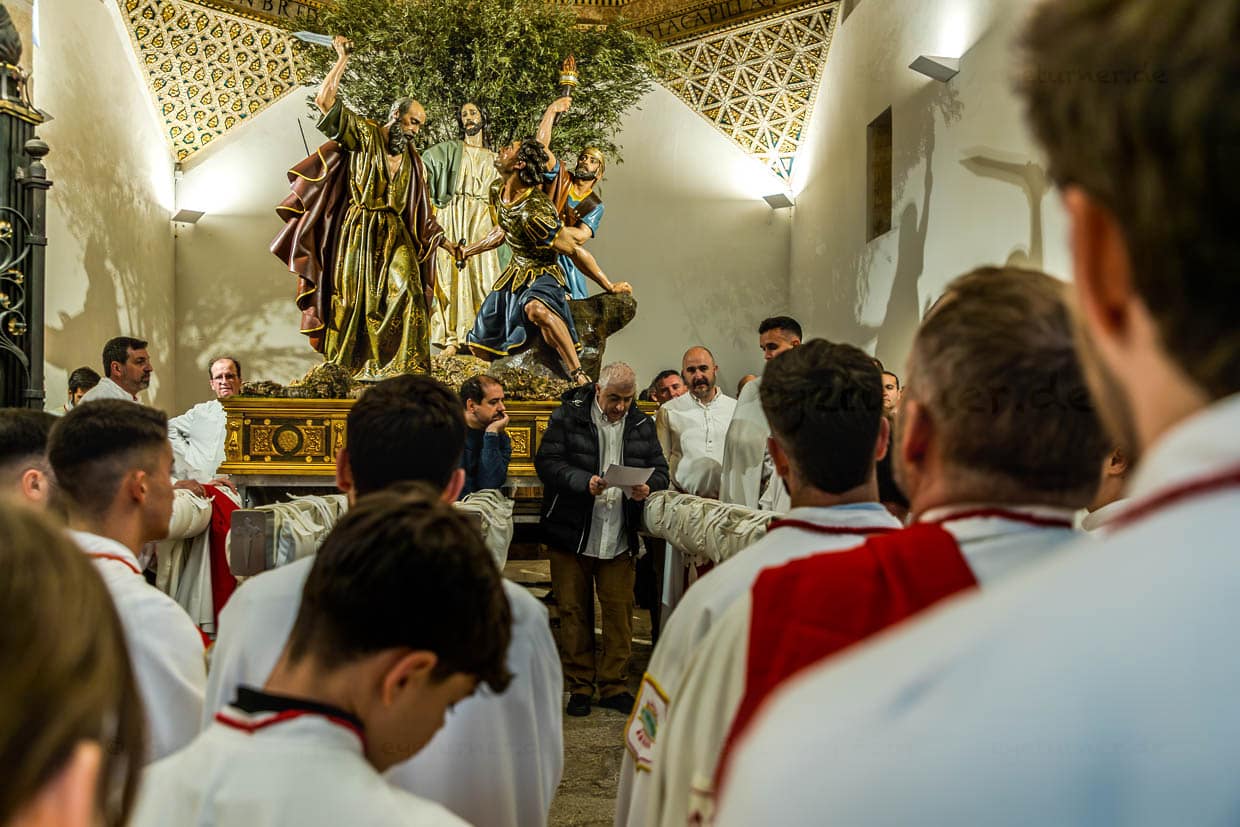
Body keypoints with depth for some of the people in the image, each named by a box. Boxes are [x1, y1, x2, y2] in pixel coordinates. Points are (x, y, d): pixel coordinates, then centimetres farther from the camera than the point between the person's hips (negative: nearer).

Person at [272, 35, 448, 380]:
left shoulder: (412, 160, 14)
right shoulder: (363, 134, 1)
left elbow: (423, 210, 16)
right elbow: (324, 100, -11)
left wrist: (443, 240, 7)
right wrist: (342, 60, -8)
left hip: (394, 234, 3)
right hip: (358, 232, -3)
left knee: (404, 290, -14)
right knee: (355, 296, -2)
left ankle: (400, 365, -14)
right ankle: (356, 364, 4)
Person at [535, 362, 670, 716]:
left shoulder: (641, 425, 8)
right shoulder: (567, 416, -3)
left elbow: (660, 470, 9)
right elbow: (547, 462, -11)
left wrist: (648, 487, -14)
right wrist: (584, 483, -25)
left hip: (620, 539, 2)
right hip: (571, 536, -2)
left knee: (620, 612, 3)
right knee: (574, 611, 6)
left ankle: (614, 685, 16)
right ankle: (580, 686, 17)